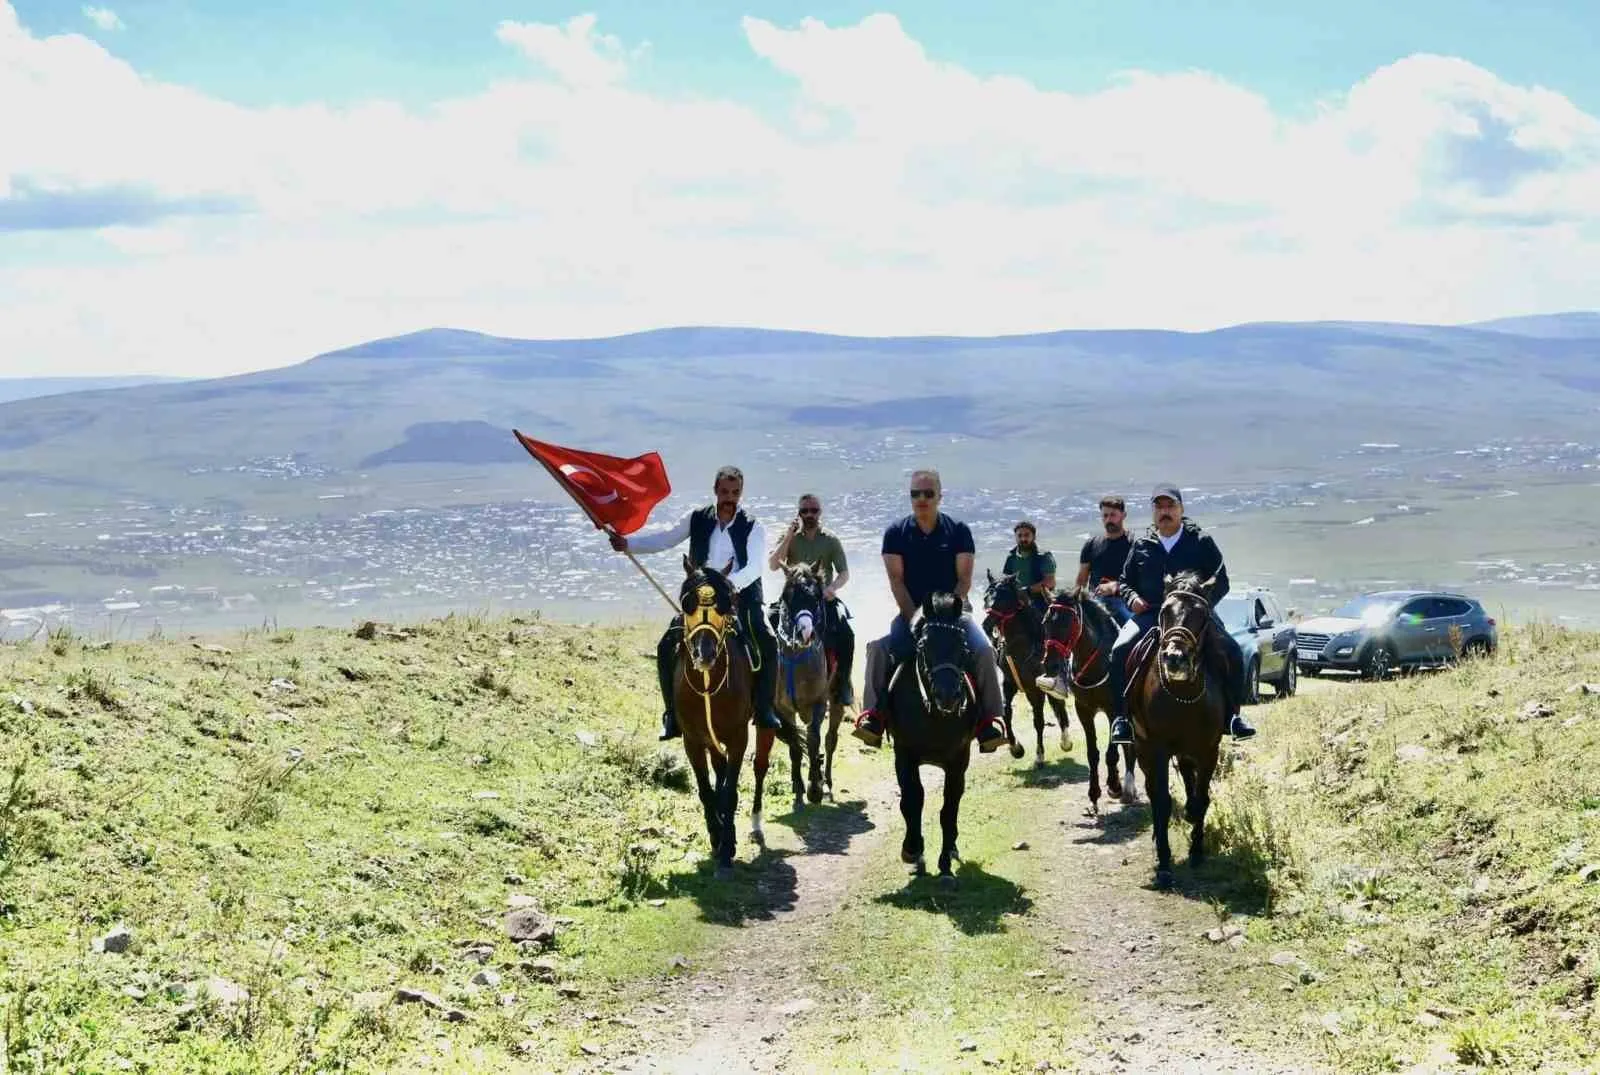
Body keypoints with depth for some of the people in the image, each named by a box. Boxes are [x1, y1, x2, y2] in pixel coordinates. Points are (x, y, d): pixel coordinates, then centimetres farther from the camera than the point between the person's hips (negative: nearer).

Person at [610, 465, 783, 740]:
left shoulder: (752, 528, -2)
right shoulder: (698, 519, 6)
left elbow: (754, 566, -15)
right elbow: (665, 539, 3)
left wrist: (733, 583, -36)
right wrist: (628, 543, -12)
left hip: (741, 598, -2)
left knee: (768, 644, -25)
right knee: (667, 647, -14)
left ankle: (765, 711, -14)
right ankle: (673, 714, -4)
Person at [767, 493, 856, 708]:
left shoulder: (831, 540, 6)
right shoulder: (789, 538, 7)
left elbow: (844, 573, 4)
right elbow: (772, 566, -5)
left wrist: (833, 587, -18)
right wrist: (789, 537, -12)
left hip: (824, 597, 0)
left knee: (846, 635, -23)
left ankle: (842, 684, -9)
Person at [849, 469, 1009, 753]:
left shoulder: (958, 531, 3)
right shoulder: (896, 533, 4)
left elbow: (964, 579, -1)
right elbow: (896, 580, -1)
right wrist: (914, 617, -13)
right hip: (910, 611, 1)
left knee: (983, 650, -25)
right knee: (877, 648, -24)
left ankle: (989, 720, -22)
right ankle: (872, 716, -23)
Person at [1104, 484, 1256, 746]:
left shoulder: (1201, 542, 7)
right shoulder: (1141, 546, 13)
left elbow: (1221, 582, 5)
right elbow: (1125, 581, 22)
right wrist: (1132, 598, -1)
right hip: (1148, 613, 1)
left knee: (1230, 651, -22)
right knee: (1120, 650, -25)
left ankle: (1232, 714, -8)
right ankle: (1120, 716, -16)